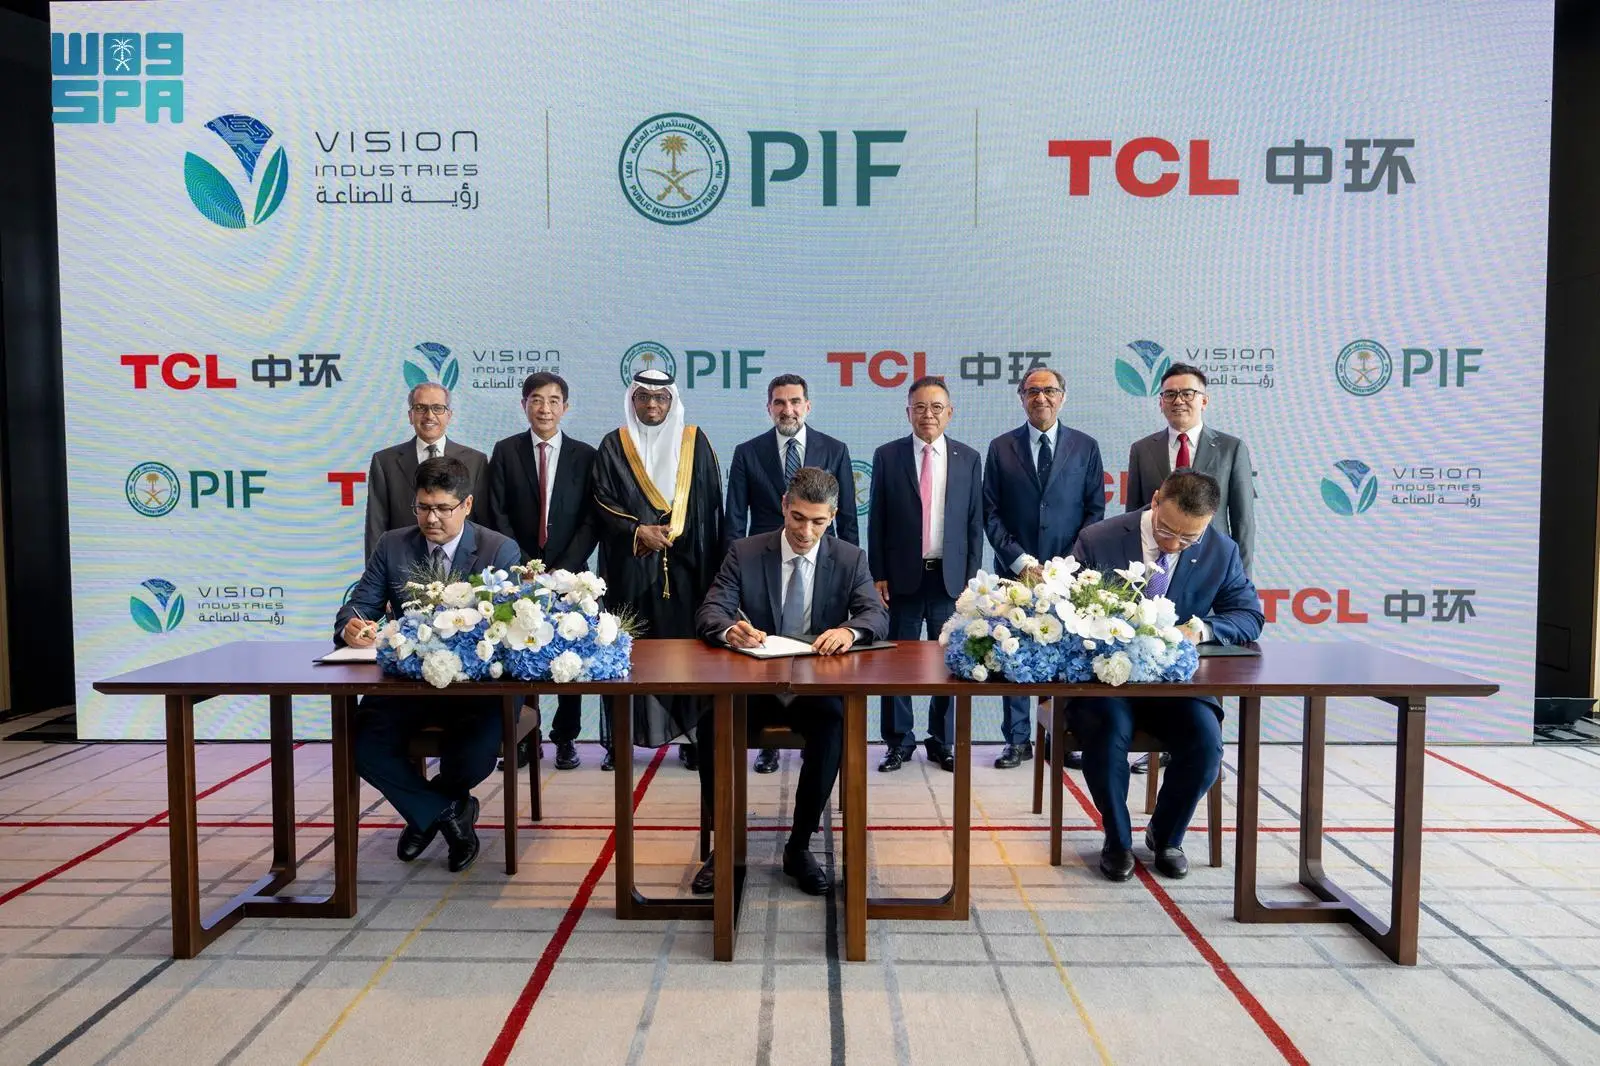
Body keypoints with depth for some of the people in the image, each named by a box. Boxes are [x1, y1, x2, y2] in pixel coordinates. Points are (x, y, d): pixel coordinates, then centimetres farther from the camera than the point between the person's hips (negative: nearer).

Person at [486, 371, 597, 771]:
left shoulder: (585, 455, 4)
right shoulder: (506, 452, 6)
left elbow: (590, 520, 0)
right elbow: (499, 516, 2)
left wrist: (562, 569, -9)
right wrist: (524, 566, -8)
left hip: (569, 571, 0)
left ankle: (565, 738, 15)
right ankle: (522, 737, 13)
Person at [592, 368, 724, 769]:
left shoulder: (695, 443, 7)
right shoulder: (613, 446, 6)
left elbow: (710, 506, 6)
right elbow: (602, 503, 1)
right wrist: (637, 531, -13)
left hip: (685, 565, 0)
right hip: (630, 567, 0)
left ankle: (690, 732, 7)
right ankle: (622, 736, 7)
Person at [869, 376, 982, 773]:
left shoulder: (968, 459, 5)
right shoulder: (887, 456, 1)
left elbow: (975, 523, 6)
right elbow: (876, 520, 2)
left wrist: (971, 577, 1)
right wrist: (878, 575, -3)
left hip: (950, 576, 1)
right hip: (902, 576, -1)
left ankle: (942, 741, 20)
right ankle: (899, 741, 17)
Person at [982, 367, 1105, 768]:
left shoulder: (1086, 447, 8)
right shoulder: (1001, 448, 7)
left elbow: (1095, 510, 6)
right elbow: (991, 512, 4)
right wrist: (1018, 560, -7)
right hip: (1015, 569, 0)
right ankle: (1018, 740, 14)